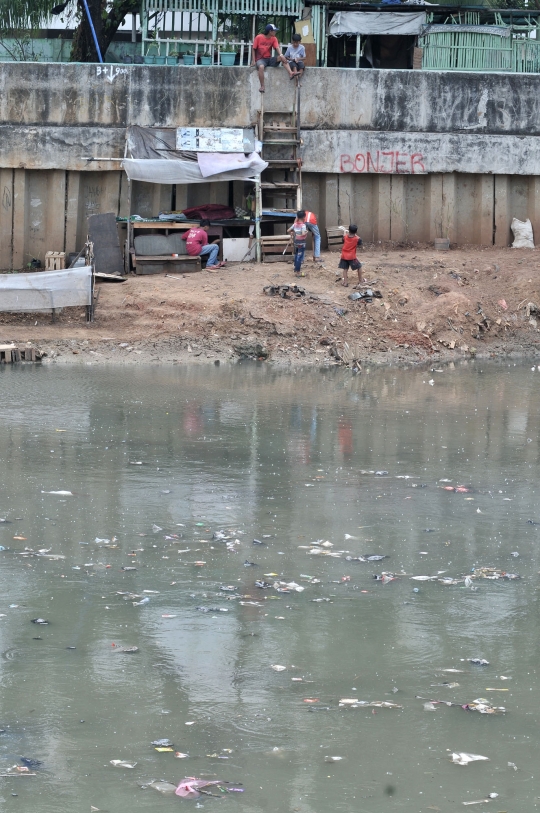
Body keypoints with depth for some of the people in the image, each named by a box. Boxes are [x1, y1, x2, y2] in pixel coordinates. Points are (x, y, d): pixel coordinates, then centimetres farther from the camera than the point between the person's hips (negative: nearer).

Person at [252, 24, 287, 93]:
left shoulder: (273, 39, 5)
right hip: (260, 59, -4)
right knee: (261, 66, -39)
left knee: (282, 58, -20)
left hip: (269, 59, 4)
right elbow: (254, 49, 0)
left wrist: (280, 54, -31)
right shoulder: (259, 37, -5)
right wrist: (253, 61, -9)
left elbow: (277, 47, -9)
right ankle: (262, 86, -37)